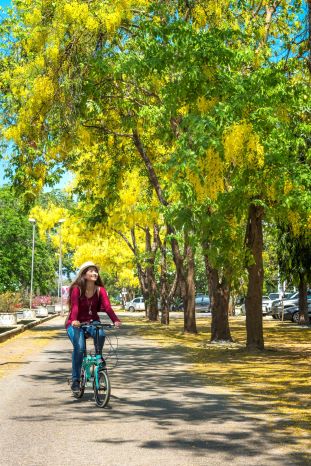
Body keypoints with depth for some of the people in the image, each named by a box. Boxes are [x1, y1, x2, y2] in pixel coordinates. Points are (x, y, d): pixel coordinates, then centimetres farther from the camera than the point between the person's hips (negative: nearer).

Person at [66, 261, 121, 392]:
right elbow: (74, 306, -28)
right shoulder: (77, 289, -14)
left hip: (92, 322, 2)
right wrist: (74, 320, -49)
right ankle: (75, 379, -10)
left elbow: (107, 306, -18)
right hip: (76, 324, -2)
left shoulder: (100, 290, -6)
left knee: (101, 334, -31)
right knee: (79, 347, -26)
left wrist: (116, 320, -36)